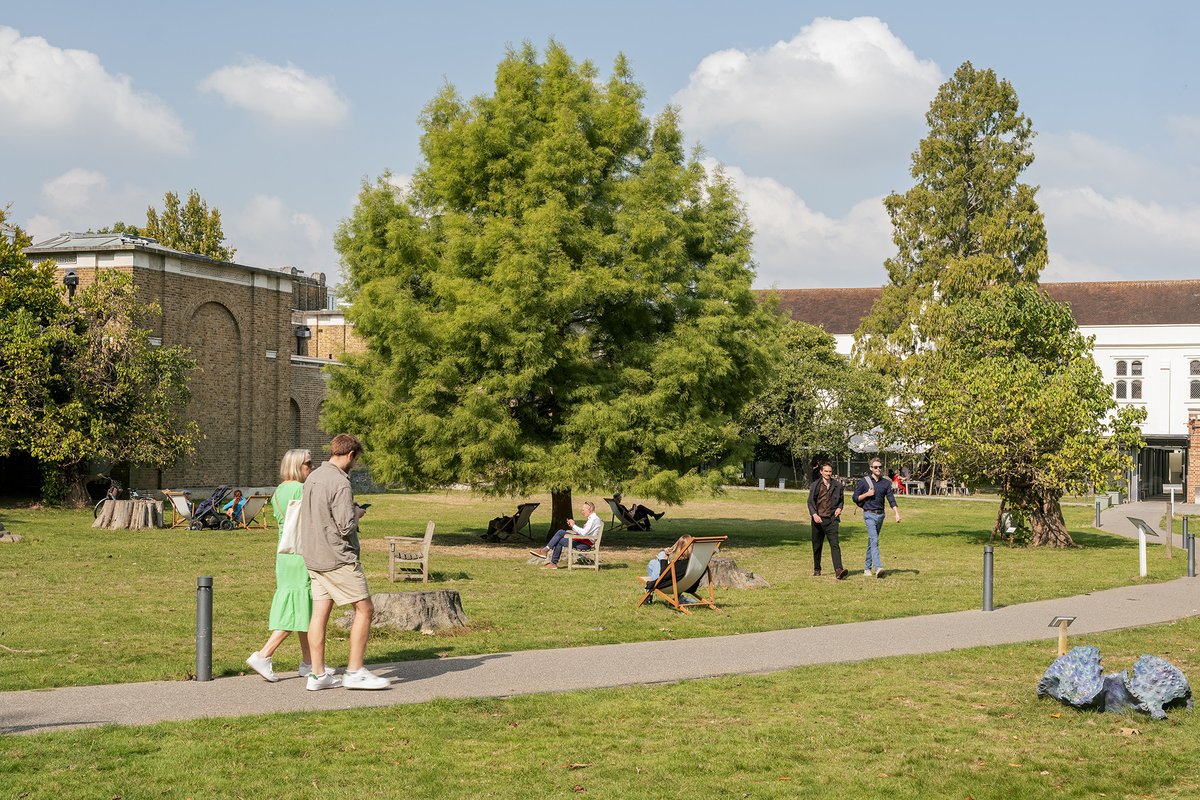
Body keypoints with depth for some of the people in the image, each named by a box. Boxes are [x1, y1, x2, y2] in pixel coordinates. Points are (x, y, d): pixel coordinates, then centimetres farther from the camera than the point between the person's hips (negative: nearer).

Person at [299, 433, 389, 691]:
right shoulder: (340, 483, -18)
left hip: (314, 558, 8)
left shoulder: (312, 477, 9)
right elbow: (346, 527, -20)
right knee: (364, 609, 1)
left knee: (320, 613, 8)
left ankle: (318, 675, 10)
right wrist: (357, 513, 0)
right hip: (338, 560, -8)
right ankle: (355, 672, 1)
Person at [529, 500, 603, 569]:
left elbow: (584, 533, -24)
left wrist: (573, 525, -12)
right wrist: (572, 526, 6)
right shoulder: (591, 518, 19)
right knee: (561, 532, 1)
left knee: (559, 541, -14)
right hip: (584, 540, 10)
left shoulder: (594, 519, -14)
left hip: (586, 544, -10)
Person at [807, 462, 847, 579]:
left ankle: (838, 570, -24)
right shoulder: (815, 485, 4)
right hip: (818, 519, 0)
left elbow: (841, 500, 21)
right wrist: (814, 514, -16)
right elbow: (810, 501, 0)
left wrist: (839, 508, 0)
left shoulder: (837, 486, 8)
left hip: (831, 519, 0)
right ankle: (817, 569, 25)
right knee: (817, 546, 10)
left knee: (835, 544, -14)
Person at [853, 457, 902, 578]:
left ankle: (867, 568, 21)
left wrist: (897, 513, -14)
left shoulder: (886, 483, 7)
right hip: (869, 514, -4)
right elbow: (855, 498, 3)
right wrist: (867, 494, -12)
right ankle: (878, 568, -29)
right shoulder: (864, 481, -1)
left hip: (880, 515, 4)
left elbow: (891, 499, -1)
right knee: (874, 540, -17)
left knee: (872, 542, 12)